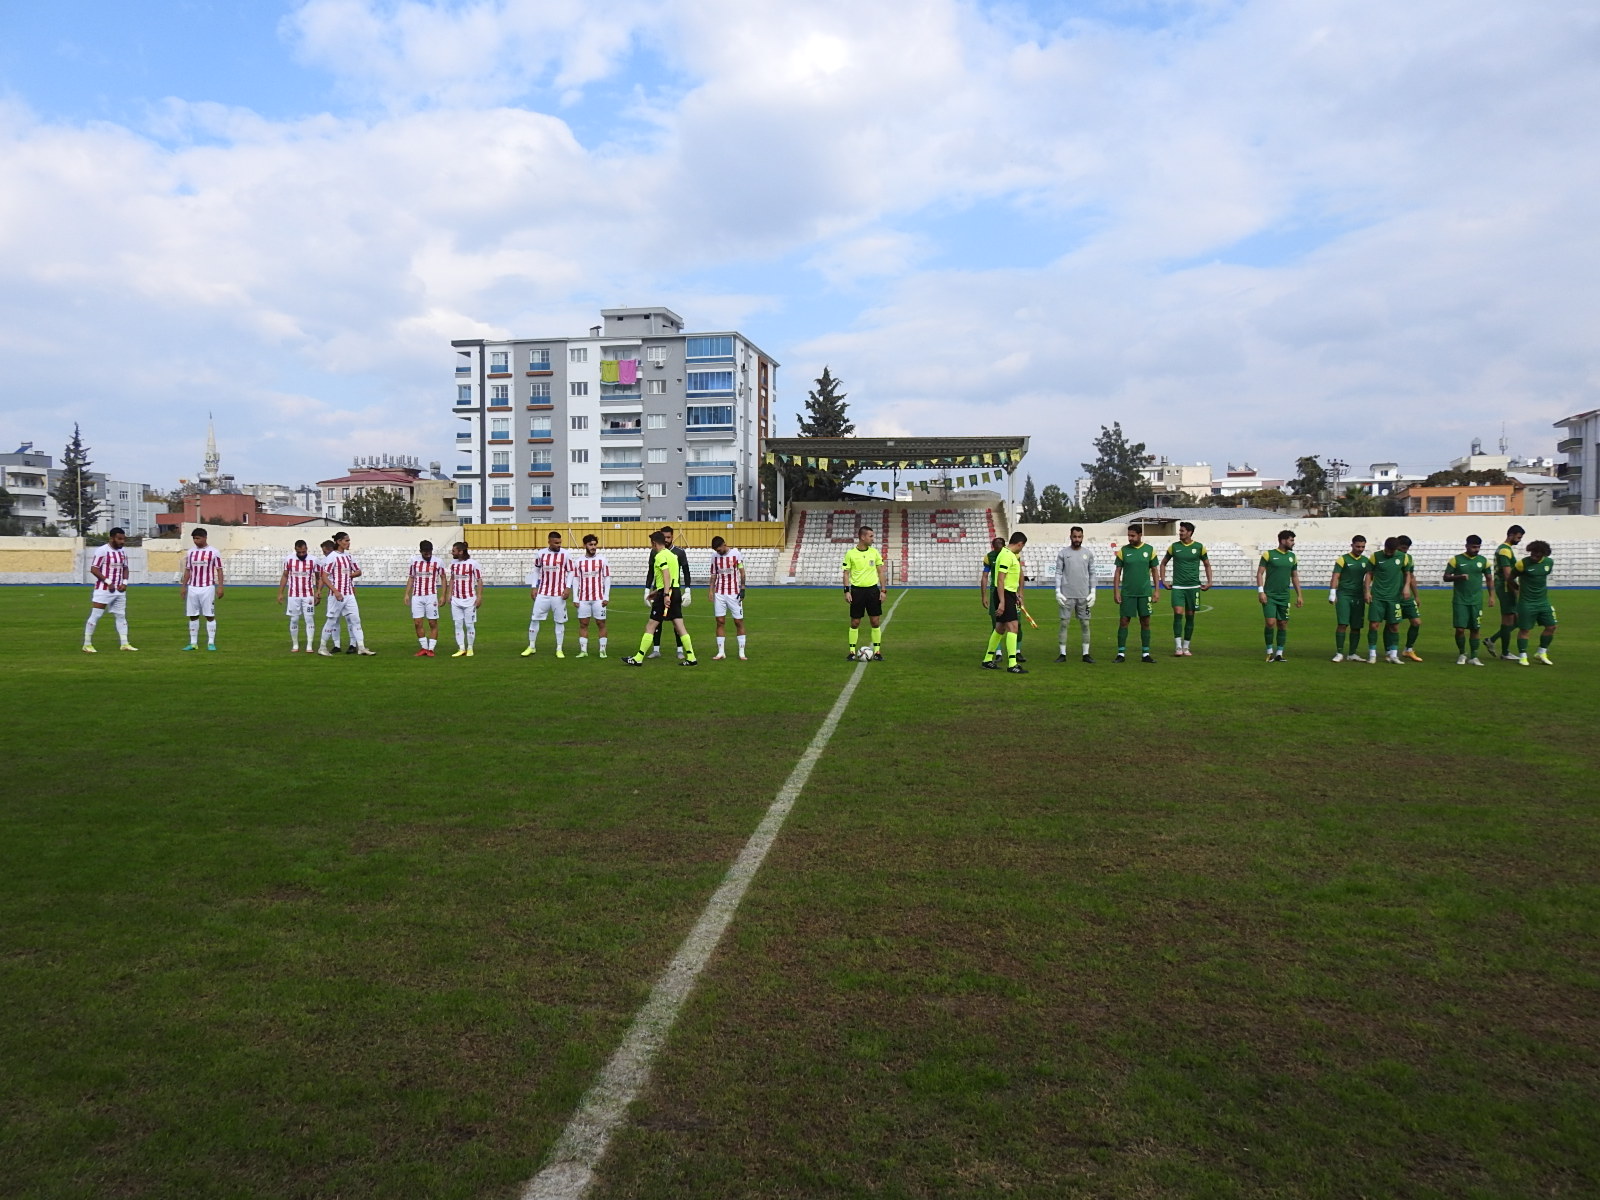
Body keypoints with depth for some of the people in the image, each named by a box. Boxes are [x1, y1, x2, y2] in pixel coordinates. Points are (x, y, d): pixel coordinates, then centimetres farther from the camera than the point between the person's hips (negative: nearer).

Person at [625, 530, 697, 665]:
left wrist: (666, 595, -29)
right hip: (676, 591, 8)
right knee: (679, 626, 6)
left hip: (666, 593, -8)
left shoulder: (660, 556, -9)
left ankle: (638, 658, 1)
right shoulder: (672, 555, 18)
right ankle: (691, 658, 2)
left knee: (650, 626, -2)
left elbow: (666, 575, -22)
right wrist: (656, 591, 36)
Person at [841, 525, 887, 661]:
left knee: (876, 622, 2)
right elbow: (846, 573, 0)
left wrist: (883, 589, 2)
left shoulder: (875, 552, 4)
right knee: (855, 622, 2)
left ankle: (877, 651, 10)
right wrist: (847, 591, -8)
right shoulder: (850, 553, -4)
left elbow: (880, 571, 8)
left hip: (873, 589, 2)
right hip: (857, 590, -2)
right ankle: (852, 651, 11)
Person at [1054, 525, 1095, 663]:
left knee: (1085, 623, 4)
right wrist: (1058, 591, -6)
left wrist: (1093, 592, 2)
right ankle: (1062, 654, 6)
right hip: (1067, 595, -1)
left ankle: (1086, 654, 10)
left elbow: (1092, 573, 9)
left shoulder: (1088, 553, 7)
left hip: (1084, 595, 2)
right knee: (1064, 623, 0)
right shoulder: (1063, 552, 2)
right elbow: (1058, 573, 1)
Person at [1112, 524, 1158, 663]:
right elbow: (1118, 571, 3)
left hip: (1145, 593, 1)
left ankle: (1145, 654, 11)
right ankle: (1121, 654, 4)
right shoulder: (1123, 550, 0)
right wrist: (1116, 591, -4)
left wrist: (1156, 591, 4)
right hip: (1127, 593, -1)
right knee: (1123, 621, -2)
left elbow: (1154, 570, 8)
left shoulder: (1150, 549, 2)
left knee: (1145, 622, 4)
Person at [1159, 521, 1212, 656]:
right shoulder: (1174, 547, 3)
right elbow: (1163, 563, 15)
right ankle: (1178, 647, -11)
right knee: (1178, 614, -14)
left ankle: (1186, 647, 14)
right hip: (1177, 587, -1)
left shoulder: (1199, 547, 2)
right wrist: (1163, 580, 8)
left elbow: (1207, 565, 14)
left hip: (1193, 587, 1)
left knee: (1190, 616, 5)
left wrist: (1209, 582, 6)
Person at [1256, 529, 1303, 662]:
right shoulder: (1269, 554, -4)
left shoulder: (1292, 556, 11)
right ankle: (1269, 652, 3)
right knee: (1270, 622, -12)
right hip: (1269, 596, -5)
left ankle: (1279, 653, 12)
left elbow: (1295, 577, 17)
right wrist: (1260, 591, -12)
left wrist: (1299, 595, 13)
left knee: (1283, 624, 4)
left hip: (1284, 596, 5)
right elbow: (1259, 573, -4)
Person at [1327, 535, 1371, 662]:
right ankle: (1339, 653, -5)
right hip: (1343, 595, -4)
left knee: (1356, 626, 5)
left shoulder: (1366, 561, 12)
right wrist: (1332, 593, -13)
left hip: (1358, 597, 4)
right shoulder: (1343, 559, -1)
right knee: (1342, 623, -11)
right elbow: (1335, 577, -5)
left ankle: (1353, 654, 13)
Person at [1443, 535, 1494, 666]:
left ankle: (1474, 657, 12)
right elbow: (1446, 577, -1)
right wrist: (1459, 577, -19)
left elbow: (1489, 579, 14)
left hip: (1476, 601, 2)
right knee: (1460, 628, -6)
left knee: (1474, 629, 4)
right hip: (1460, 601, -2)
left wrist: (1491, 596, 6)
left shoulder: (1483, 561, 6)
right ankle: (1462, 654, 14)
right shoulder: (1456, 560, -2)